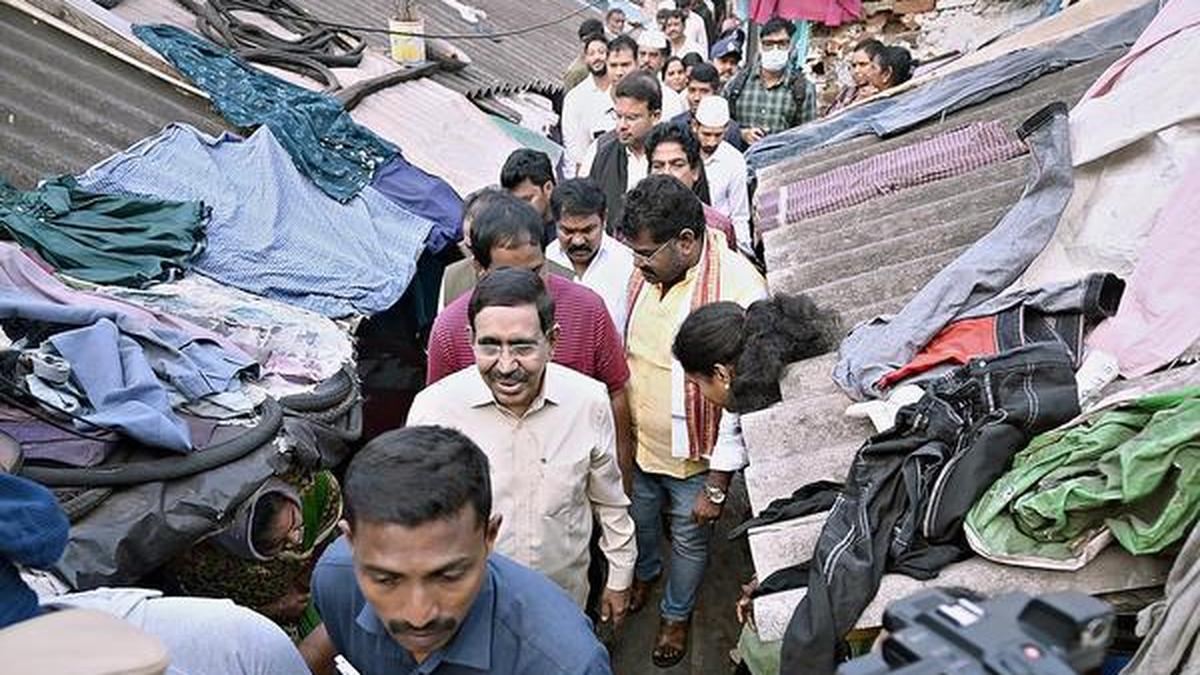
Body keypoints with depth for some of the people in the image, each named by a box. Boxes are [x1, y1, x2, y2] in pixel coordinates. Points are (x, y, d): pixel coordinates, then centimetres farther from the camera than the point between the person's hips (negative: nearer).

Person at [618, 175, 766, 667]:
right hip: (636, 442, 5)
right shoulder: (644, 270, -10)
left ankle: (677, 613, 48)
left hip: (692, 456, -4)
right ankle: (645, 571, 60)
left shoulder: (740, 289, -27)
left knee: (689, 540, 20)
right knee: (639, 518, 28)